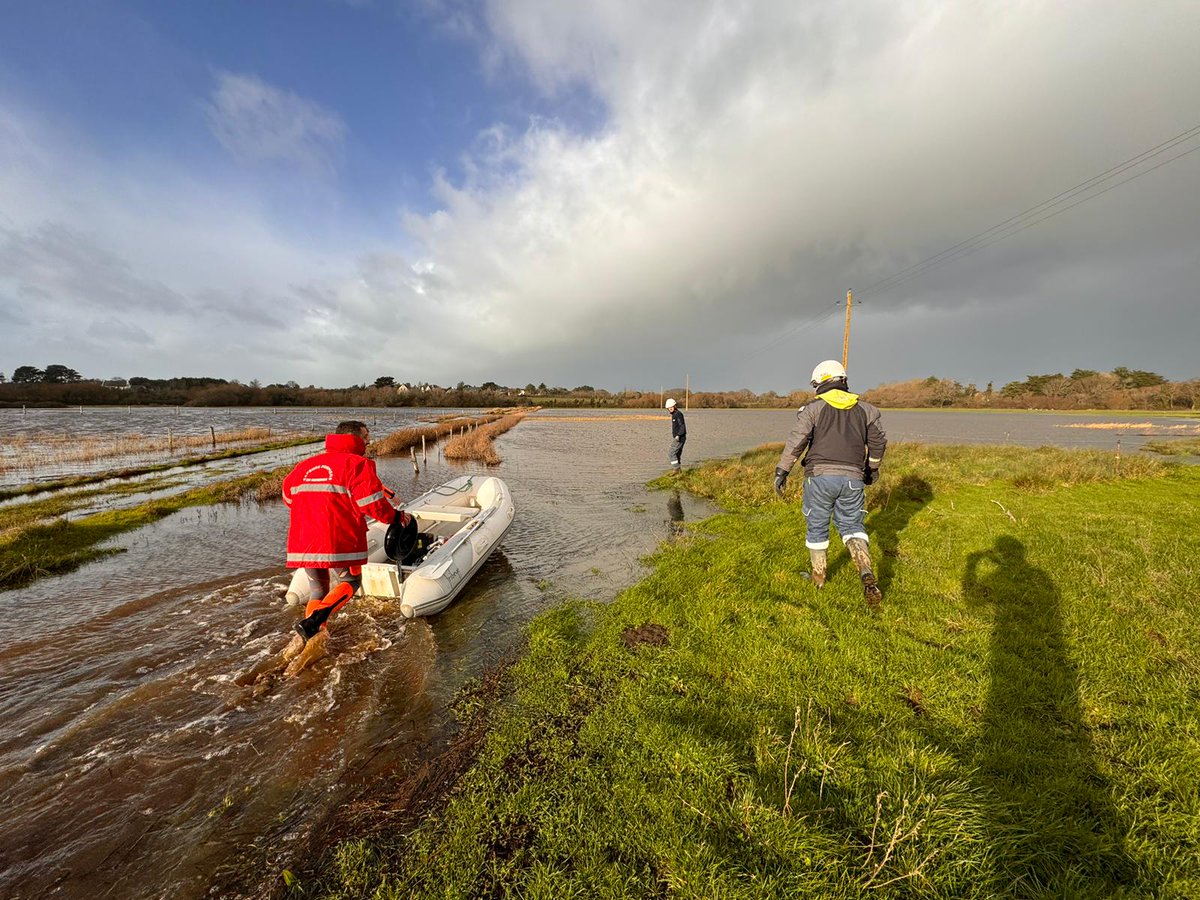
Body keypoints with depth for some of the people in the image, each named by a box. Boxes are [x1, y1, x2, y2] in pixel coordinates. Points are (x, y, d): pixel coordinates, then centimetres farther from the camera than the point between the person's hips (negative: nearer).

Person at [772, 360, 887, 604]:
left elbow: (796, 441, -12)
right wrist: (872, 468, 29)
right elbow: (879, 441, 14)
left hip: (820, 476, -3)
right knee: (852, 525, 16)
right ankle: (867, 574, -4)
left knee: (817, 526, 12)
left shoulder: (813, 408, -2)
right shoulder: (864, 409, 11)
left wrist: (782, 471, -8)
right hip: (852, 478, 3)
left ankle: (818, 575, 25)